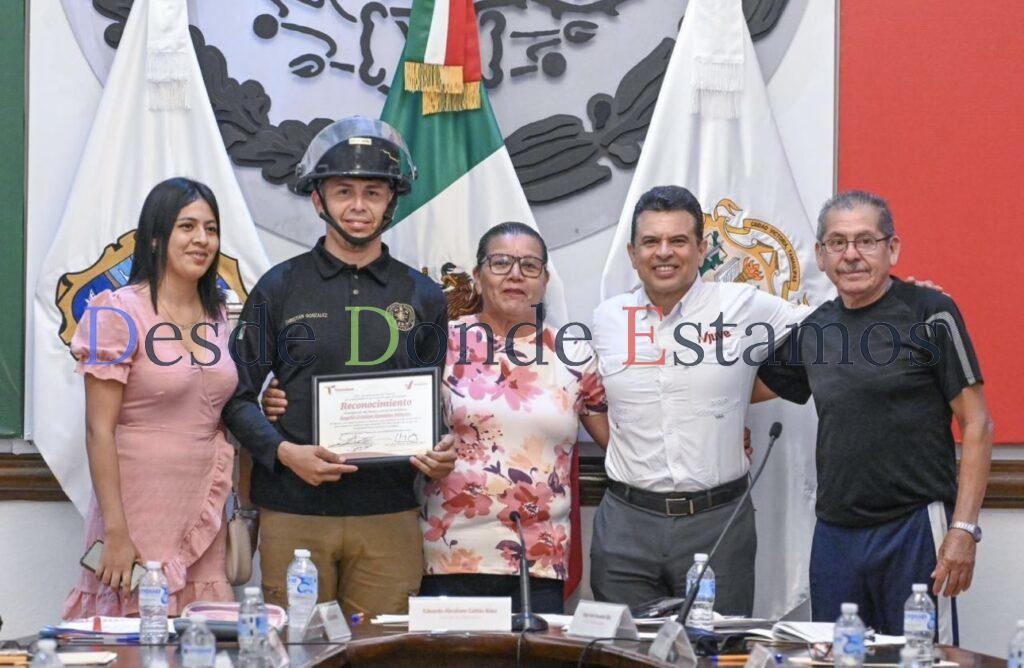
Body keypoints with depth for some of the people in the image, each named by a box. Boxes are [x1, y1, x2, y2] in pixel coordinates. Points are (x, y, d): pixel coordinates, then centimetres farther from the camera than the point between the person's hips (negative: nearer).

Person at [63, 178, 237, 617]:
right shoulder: (119, 314, -7)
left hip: (206, 515, 6)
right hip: (140, 514, -6)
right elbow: (99, 430, -11)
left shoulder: (218, 315, 12)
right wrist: (116, 532, -16)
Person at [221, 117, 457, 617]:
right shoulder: (278, 289, 6)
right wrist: (285, 452, -13)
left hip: (389, 516, 1)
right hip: (294, 515, -1)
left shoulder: (422, 297, 12)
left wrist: (440, 452, -6)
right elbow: (238, 397, 4)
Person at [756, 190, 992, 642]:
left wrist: (964, 528, -13)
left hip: (916, 526, -5)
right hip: (834, 533, 5)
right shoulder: (813, 329, 10)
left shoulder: (930, 313, -5)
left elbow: (977, 425, -7)